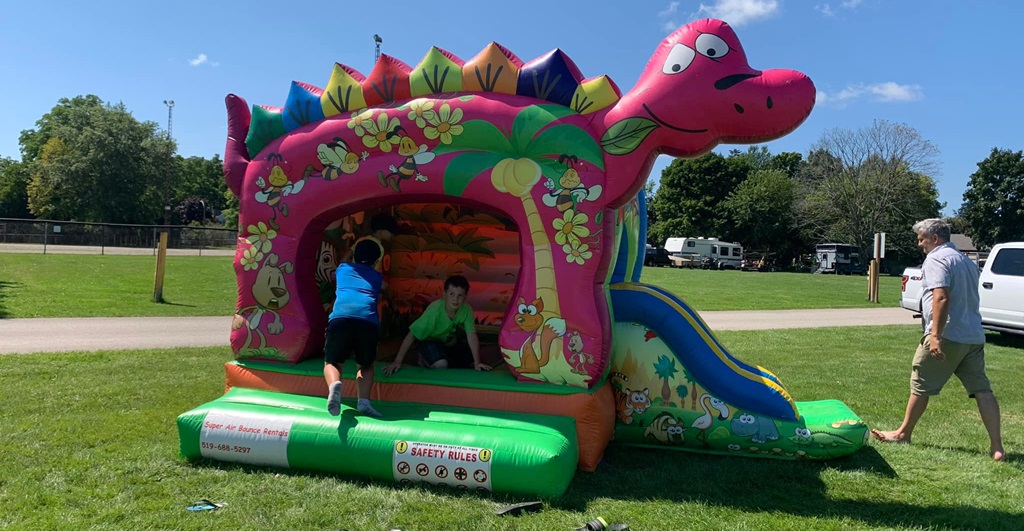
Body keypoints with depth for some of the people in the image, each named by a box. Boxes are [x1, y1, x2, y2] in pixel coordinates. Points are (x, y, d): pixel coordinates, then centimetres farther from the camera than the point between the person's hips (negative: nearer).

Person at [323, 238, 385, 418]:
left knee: (332, 362, 15)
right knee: (366, 365, 21)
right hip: (369, 321, 1)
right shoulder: (377, 276, 30)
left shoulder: (343, 268, 31)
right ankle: (364, 400, -5)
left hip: (341, 317, 0)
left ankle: (334, 384, -19)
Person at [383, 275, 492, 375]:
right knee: (441, 365, -28)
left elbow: (472, 336, -24)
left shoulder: (466, 310, -26)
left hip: (451, 342, 5)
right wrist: (397, 361, -35)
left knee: (467, 365, -3)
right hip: (430, 340, -4)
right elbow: (411, 335, -32)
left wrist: (477, 362, -33)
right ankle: (426, 360, 4)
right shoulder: (434, 309, -35)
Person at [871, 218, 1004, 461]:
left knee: (920, 386, 6)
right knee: (982, 390, 6)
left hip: (947, 336, -8)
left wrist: (935, 335, -26)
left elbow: (941, 297, -23)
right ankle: (997, 446, 3)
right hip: (974, 337, 8)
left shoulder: (936, 259, -10)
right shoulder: (967, 261, 19)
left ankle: (903, 433, 18)